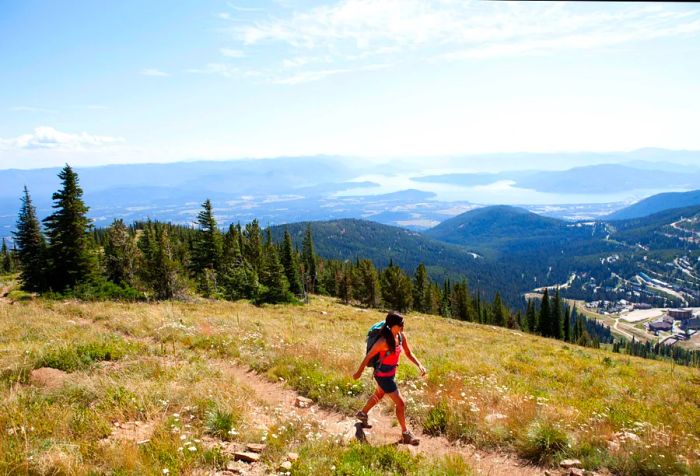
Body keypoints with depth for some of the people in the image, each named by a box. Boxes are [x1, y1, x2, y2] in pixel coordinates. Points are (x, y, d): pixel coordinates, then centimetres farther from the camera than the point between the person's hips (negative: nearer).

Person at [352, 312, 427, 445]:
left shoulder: (401, 337, -10)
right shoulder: (383, 341, -31)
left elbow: (408, 353, 2)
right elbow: (368, 357, -20)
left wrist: (419, 365, -14)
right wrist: (359, 373, -8)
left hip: (391, 373, 8)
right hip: (383, 376, -8)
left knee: (378, 396, 30)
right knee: (400, 403, -3)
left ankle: (362, 414, 55)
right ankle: (405, 434, 15)